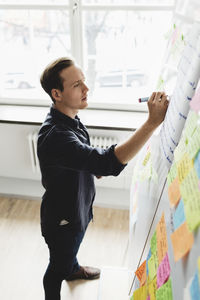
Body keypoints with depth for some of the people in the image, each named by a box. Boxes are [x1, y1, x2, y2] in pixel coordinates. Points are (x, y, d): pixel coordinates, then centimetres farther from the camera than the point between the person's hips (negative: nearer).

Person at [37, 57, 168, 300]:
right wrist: (153, 122, -51)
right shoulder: (55, 135, -40)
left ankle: (74, 269, 67)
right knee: (58, 267, 19)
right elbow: (109, 163, -49)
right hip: (62, 217, -9)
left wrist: (95, 167, -3)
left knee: (72, 246, 37)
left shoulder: (69, 119, -7)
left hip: (79, 206, 9)